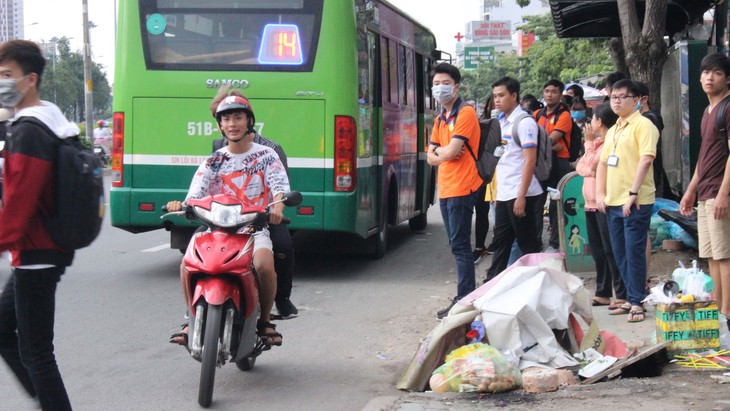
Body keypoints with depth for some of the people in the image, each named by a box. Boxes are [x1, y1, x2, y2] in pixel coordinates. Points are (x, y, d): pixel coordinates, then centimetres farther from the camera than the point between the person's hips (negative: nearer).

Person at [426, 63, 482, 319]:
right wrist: (443, 153, -5)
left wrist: (437, 151, 2)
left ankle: (465, 300, -8)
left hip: (461, 189, -9)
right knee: (457, 244, 11)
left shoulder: (465, 113, -9)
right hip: (445, 189, 9)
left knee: (460, 245, -9)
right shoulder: (440, 119, 17)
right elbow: (431, 157, 15)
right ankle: (465, 295, 17)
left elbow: (452, 151, -18)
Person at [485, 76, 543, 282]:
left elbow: (530, 160, -17)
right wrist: (497, 193, 17)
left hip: (519, 194, -8)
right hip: (503, 194, 8)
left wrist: (521, 196, -21)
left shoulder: (524, 122, -11)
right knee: (501, 242, 14)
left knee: (528, 245, -1)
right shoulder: (501, 122, 14)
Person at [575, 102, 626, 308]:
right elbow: (581, 167, 16)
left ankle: (622, 295, -5)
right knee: (598, 251, 14)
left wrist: (589, 142, -7)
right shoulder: (598, 142, 16)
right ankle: (603, 293, 22)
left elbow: (592, 165, -15)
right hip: (591, 204, 10)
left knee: (610, 251, -8)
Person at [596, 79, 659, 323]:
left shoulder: (643, 125, -7)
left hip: (635, 203, -8)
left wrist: (633, 193, -21)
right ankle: (632, 299, 21)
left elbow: (646, 159, -17)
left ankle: (637, 303, -1)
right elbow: (603, 163, 21)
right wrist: (600, 194, 9)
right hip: (613, 202, 8)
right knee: (620, 254, 11)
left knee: (634, 252, -7)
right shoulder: (613, 130, 19)